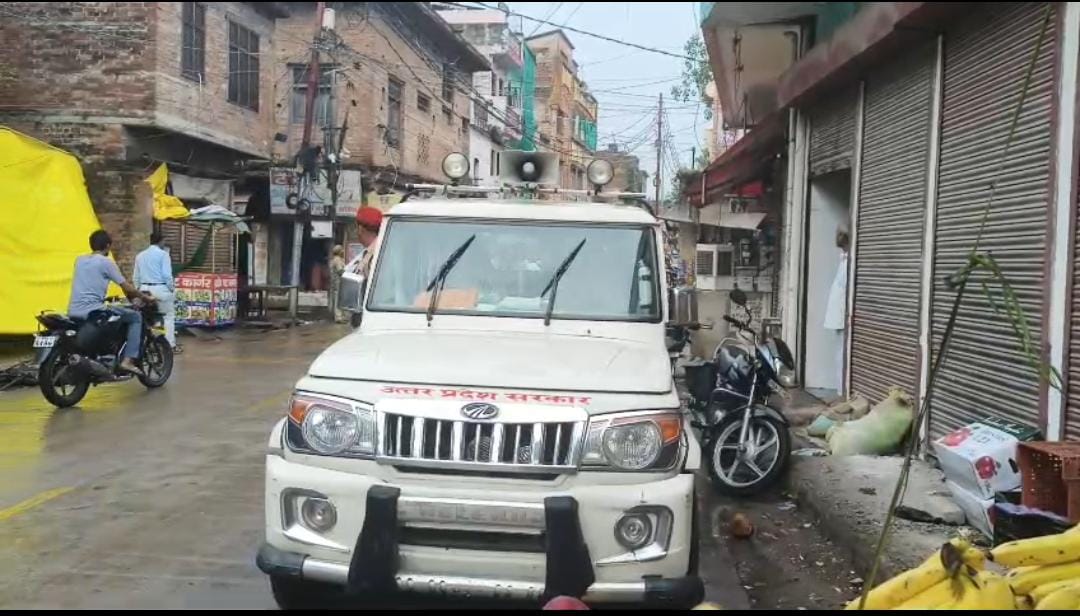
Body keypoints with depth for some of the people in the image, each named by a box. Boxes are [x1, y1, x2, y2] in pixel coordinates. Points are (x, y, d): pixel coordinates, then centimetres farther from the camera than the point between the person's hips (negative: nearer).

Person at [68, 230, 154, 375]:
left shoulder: (80, 260, 18)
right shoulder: (106, 262, -3)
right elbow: (127, 288, -1)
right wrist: (145, 297, 15)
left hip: (73, 312, 8)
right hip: (92, 310, -8)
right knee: (135, 317, 3)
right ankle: (128, 360, -7)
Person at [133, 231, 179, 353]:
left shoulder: (140, 255, 11)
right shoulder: (163, 254, -7)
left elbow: (135, 277, 13)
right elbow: (167, 274, -14)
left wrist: (139, 289, 21)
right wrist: (172, 288, -2)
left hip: (145, 289, 6)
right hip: (160, 288, -6)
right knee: (169, 316, 2)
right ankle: (170, 345, 0)